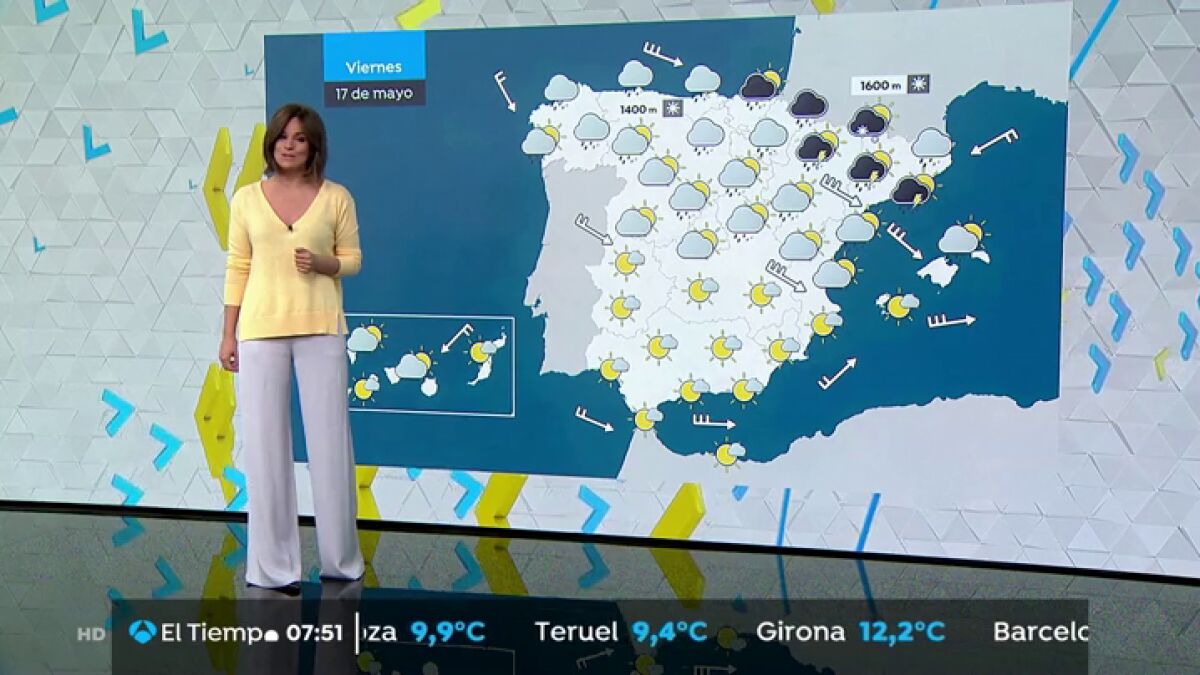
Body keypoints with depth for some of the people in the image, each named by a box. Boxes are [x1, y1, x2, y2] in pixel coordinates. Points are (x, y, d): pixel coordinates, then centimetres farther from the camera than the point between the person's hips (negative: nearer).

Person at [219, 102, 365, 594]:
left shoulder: (336, 198, 3)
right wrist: (228, 334, 5)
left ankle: (339, 558, 19)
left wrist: (323, 264, -14)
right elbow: (238, 267, 8)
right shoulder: (246, 199, 6)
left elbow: (353, 259, 8)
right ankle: (273, 565, 15)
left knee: (330, 440, 4)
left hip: (320, 330, -1)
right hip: (260, 331, 1)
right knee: (265, 444, 3)